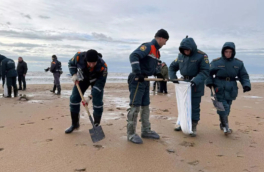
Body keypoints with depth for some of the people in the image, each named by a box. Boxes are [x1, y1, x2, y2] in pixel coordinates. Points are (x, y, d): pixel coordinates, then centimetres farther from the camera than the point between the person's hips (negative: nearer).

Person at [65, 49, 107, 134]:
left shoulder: (102, 66, -39)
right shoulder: (79, 56, -32)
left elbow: (100, 83, -30)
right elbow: (71, 64, -7)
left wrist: (90, 97, -32)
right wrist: (74, 74, -22)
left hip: (96, 80, -2)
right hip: (83, 77, 3)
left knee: (97, 102, -14)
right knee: (74, 98, -2)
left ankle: (96, 125, 6)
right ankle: (74, 124, 15)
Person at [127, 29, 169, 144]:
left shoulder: (156, 51, 16)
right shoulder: (147, 46, -13)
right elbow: (134, 56, -27)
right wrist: (138, 73, -33)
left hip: (145, 80, 10)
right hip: (137, 80, -10)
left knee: (145, 106, 14)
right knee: (135, 106, -7)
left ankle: (146, 131, 25)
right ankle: (131, 134, 2)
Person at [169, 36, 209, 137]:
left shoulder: (202, 56, -13)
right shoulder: (181, 55, 4)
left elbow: (205, 72, -16)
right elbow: (172, 67, 13)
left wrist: (195, 81, -29)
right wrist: (173, 77, -4)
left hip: (196, 86, -5)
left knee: (194, 107, 0)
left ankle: (193, 127, 11)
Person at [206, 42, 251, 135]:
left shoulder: (238, 63, 5)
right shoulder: (216, 62, -2)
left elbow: (244, 75, 8)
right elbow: (209, 73, 3)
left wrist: (246, 85, -8)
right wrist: (209, 82, -11)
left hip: (231, 90, 3)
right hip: (219, 89, -3)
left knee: (227, 108, 10)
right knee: (223, 107, -9)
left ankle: (222, 124, 26)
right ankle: (225, 127, -2)